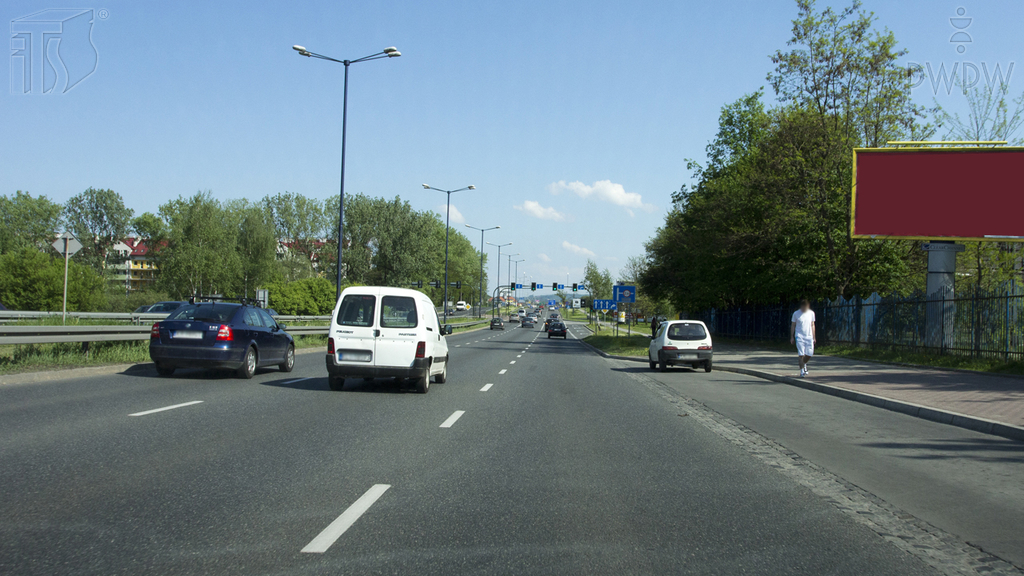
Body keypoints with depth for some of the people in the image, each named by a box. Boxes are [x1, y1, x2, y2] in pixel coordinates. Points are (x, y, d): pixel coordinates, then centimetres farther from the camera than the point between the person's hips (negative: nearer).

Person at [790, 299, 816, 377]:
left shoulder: (811, 313, 7)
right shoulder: (796, 314, -2)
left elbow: (812, 325, 14)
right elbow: (793, 325, 5)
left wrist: (814, 337, 13)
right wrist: (792, 337, 2)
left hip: (809, 337, 3)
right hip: (799, 336, -3)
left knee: (809, 354, 0)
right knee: (801, 354, -10)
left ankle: (804, 364, 31)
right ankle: (802, 371, -4)